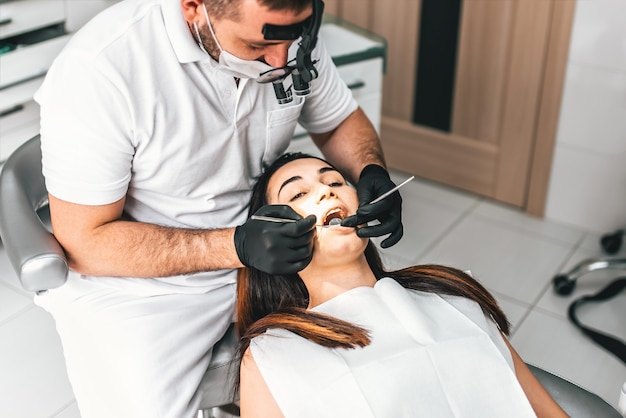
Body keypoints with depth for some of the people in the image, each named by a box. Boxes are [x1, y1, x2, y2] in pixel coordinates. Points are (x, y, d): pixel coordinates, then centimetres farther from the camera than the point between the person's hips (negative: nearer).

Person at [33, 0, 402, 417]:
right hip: (137, 277, -3)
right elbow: (84, 241, -20)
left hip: (266, 242, 4)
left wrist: (372, 171, -15)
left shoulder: (292, 34, -11)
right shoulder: (98, 67, -26)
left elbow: (341, 121, 8)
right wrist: (237, 246, -30)